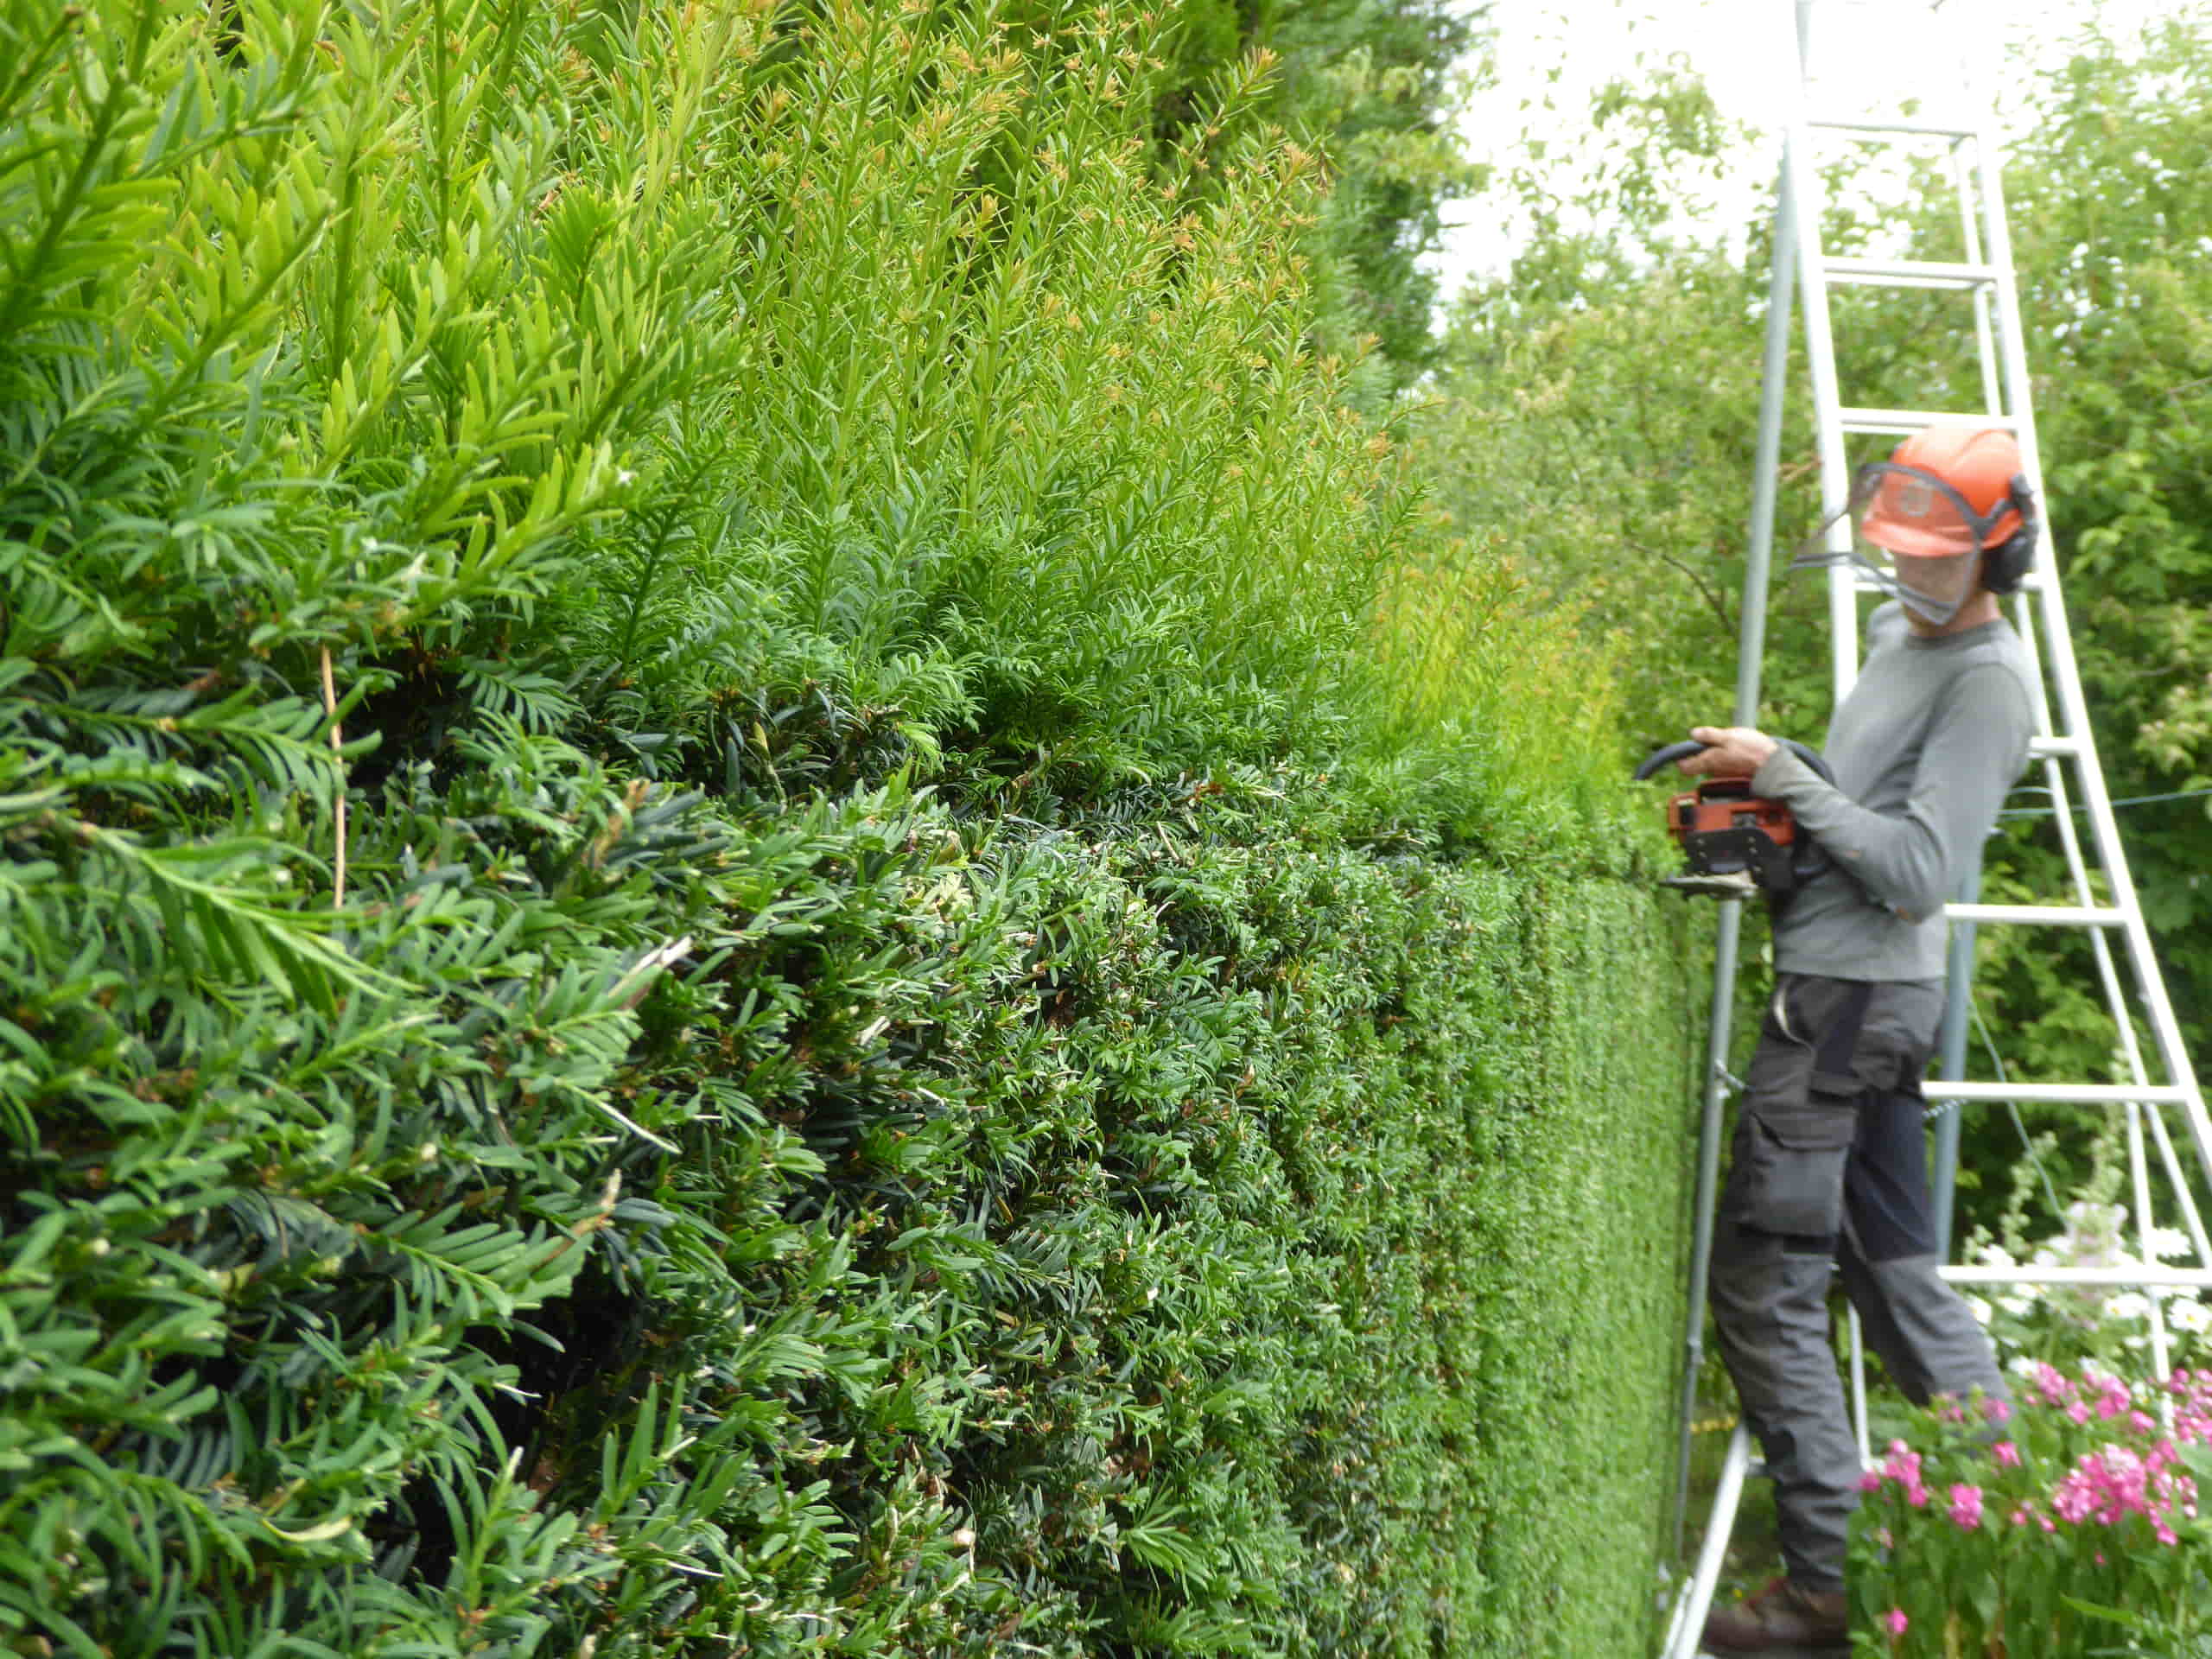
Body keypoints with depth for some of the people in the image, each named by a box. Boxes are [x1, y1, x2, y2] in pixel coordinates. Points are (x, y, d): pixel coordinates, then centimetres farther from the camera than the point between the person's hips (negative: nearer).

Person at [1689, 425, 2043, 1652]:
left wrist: (1781, 774, -18)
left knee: (1764, 1285, -6)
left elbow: (1919, 868, -20)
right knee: (1893, 1267, 16)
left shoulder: (1989, 681, -13)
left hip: (1852, 998, -10)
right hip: (1855, 995, 10)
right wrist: (1756, 803, 7)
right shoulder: (1895, 632, 15)